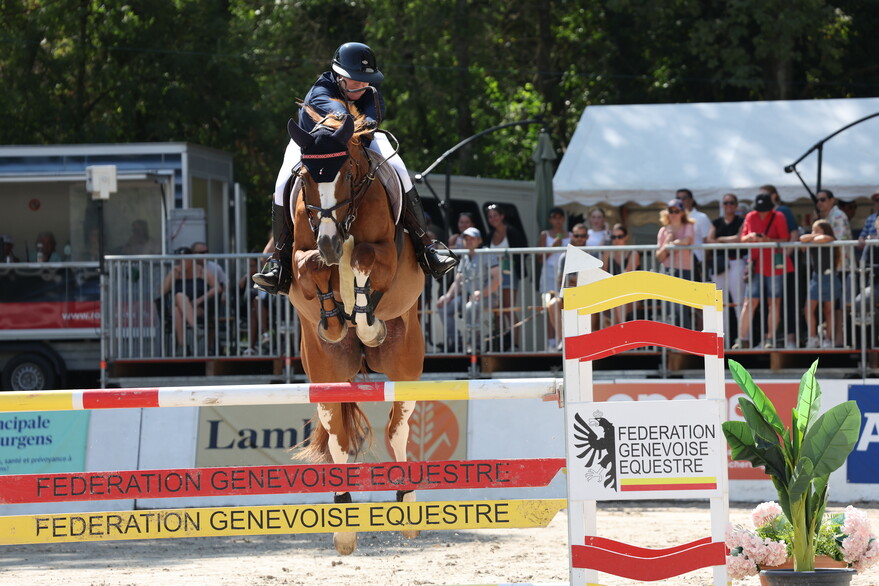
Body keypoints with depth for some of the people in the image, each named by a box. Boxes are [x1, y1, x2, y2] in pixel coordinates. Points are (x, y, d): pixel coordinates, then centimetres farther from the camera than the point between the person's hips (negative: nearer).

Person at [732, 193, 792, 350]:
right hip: (756, 264, 2)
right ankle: (742, 339, -4)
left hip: (775, 265, -2)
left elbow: (784, 240, -6)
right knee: (750, 302, -4)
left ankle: (770, 339, 8)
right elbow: (743, 238, 11)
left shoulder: (778, 217, -4)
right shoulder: (751, 217, 5)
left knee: (774, 302, 1)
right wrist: (750, 237, -12)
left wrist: (768, 240, -22)